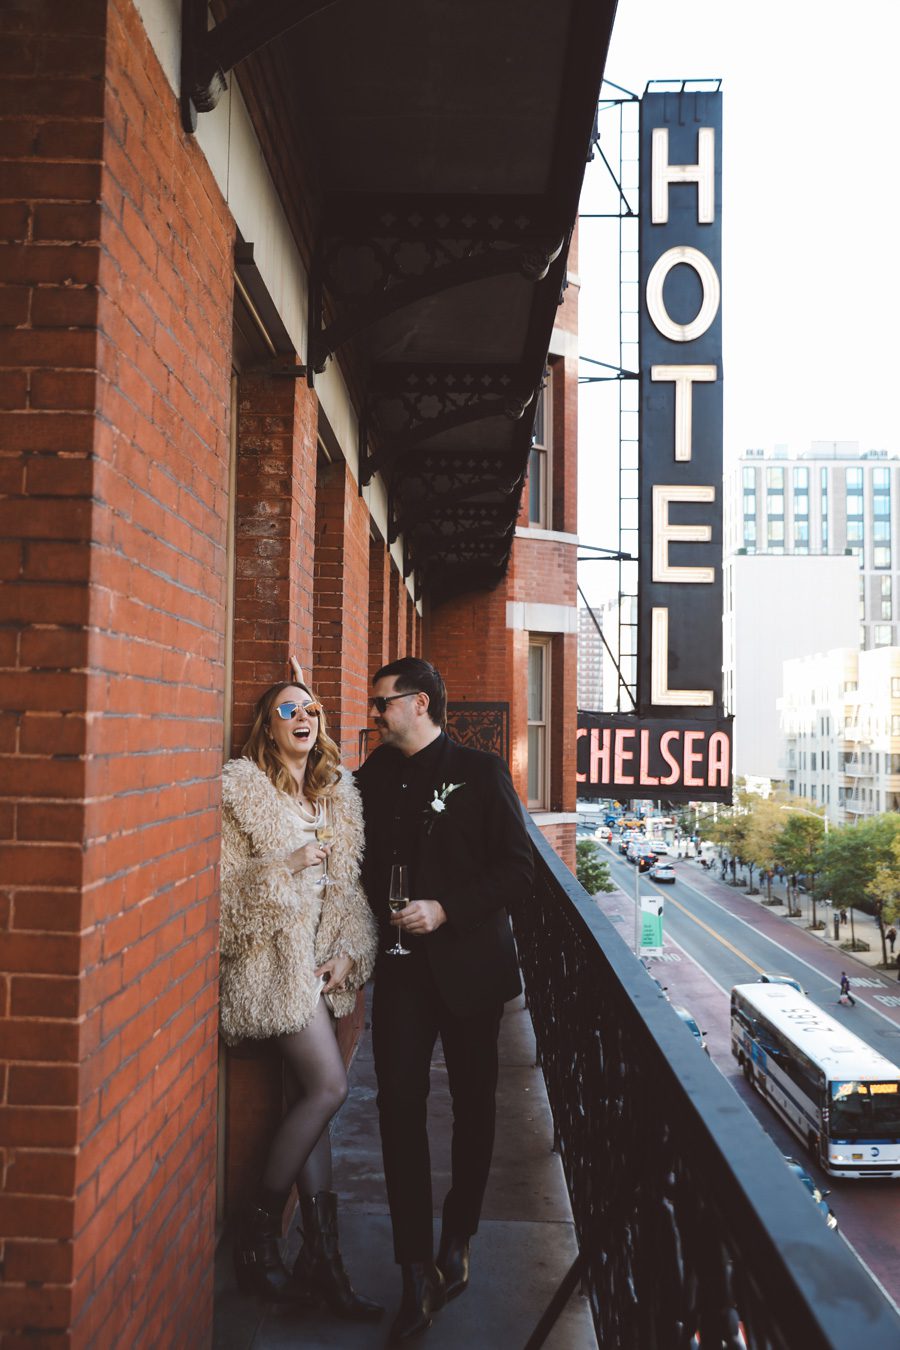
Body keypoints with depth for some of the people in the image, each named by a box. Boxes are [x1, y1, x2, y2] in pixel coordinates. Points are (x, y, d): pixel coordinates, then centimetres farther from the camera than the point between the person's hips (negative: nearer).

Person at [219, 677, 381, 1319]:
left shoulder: (337, 793, 12)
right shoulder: (242, 788, -5)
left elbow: (349, 885, 12)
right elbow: (221, 881, -7)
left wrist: (349, 951, 1)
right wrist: (284, 869, -19)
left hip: (321, 960, 6)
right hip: (272, 957, -6)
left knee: (308, 1096, 5)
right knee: (328, 1085, -13)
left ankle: (323, 1262, 10)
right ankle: (258, 1236, 5)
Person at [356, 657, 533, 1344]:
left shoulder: (481, 772, -7)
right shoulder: (375, 776, 6)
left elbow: (517, 872, -10)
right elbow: (365, 864, 15)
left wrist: (446, 909, -18)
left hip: (469, 964, -2)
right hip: (402, 968, 3)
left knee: (474, 1104, 12)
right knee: (400, 1105, -3)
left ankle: (457, 1241, 33)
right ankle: (418, 1273, 8)